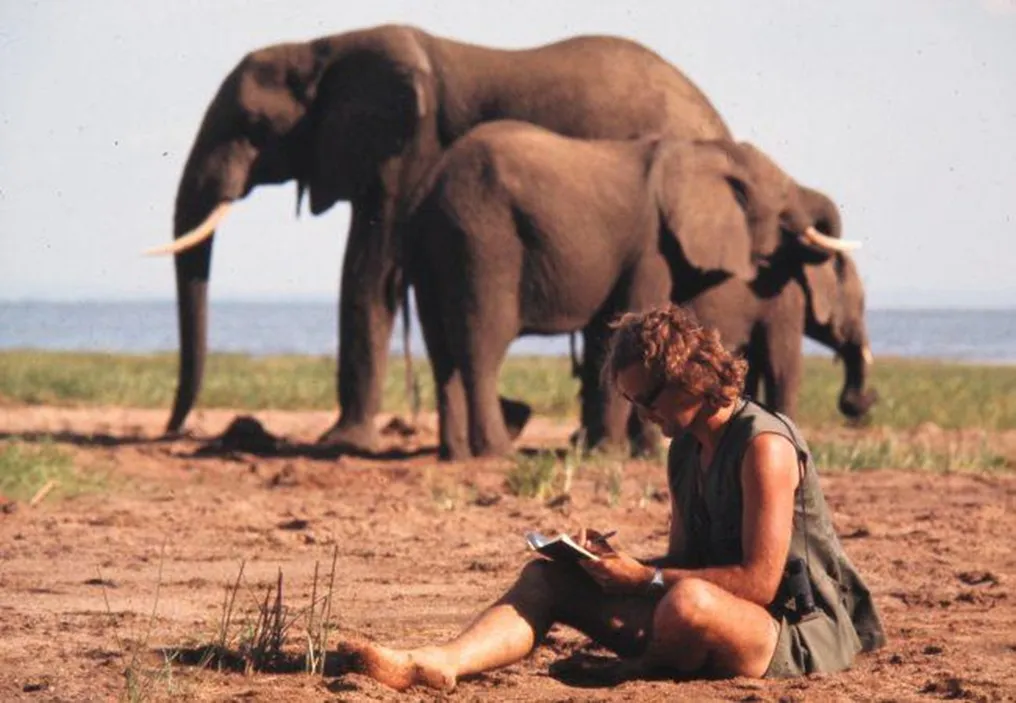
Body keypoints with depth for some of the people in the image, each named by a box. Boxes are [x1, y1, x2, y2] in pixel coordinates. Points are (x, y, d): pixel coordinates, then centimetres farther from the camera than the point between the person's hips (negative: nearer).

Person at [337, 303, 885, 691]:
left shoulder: (764, 445, -15)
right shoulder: (685, 449, 12)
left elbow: (758, 581, -21)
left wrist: (644, 578, -17)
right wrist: (614, 562, -2)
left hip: (801, 637, -9)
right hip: (719, 630, 9)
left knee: (690, 601, -42)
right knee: (548, 577, -1)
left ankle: (642, 676, -9)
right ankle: (438, 664, -26)